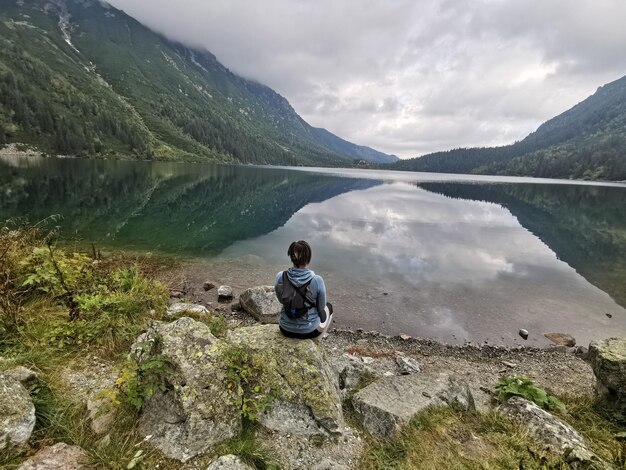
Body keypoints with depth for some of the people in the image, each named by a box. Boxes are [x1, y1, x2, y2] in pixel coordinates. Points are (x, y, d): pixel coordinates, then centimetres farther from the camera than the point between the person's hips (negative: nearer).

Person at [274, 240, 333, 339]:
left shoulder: (280, 277, -18)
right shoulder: (317, 280, -25)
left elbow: (281, 300, 0)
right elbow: (321, 308, -10)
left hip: (285, 329, 3)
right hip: (309, 331, -2)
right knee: (328, 307, 29)